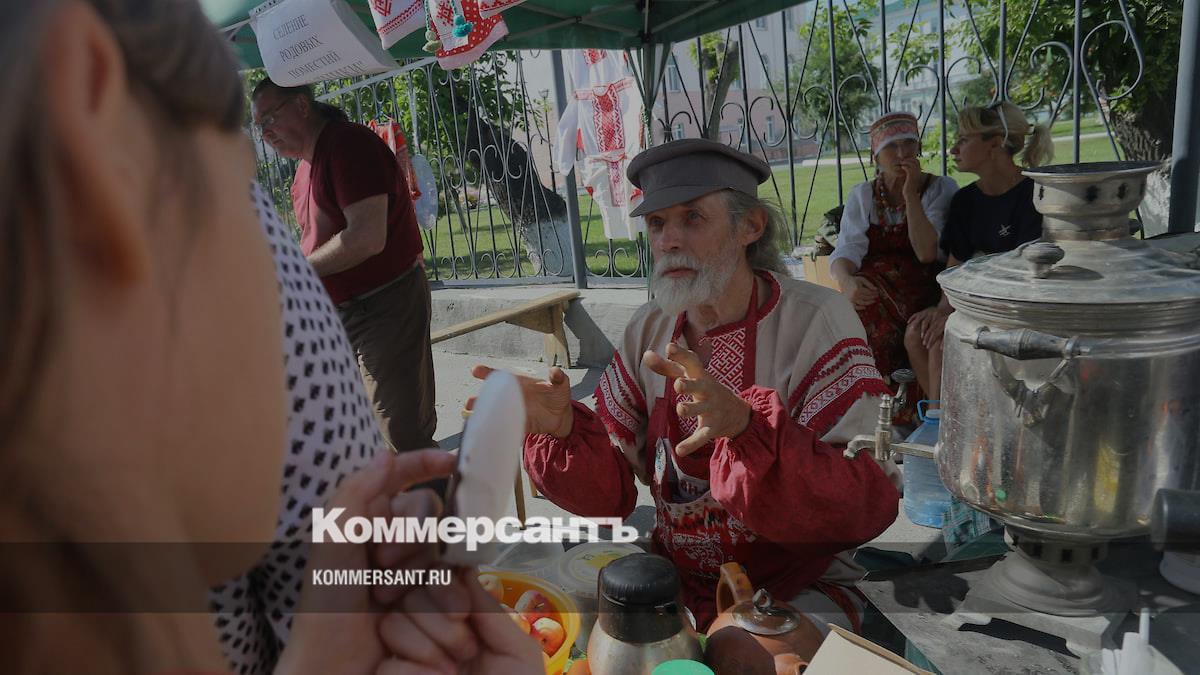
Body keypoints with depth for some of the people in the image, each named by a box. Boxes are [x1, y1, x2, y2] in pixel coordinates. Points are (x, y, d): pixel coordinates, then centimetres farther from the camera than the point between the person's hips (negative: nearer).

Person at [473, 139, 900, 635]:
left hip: (796, 591, -3)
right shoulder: (648, 331, -1)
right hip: (675, 579, 4)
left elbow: (865, 505, -24)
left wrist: (746, 425, -41)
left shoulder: (816, 321, -15)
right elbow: (612, 490, -1)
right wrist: (562, 430, -22)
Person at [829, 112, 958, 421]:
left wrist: (911, 194, -11)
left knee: (870, 321, -33)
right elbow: (845, 253, -2)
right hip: (871, 289, 2)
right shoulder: (862, 195, 11)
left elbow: (927, 253, -11)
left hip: (919, 291, -2)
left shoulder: (941, 189, 5)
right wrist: (847, 281, -25)